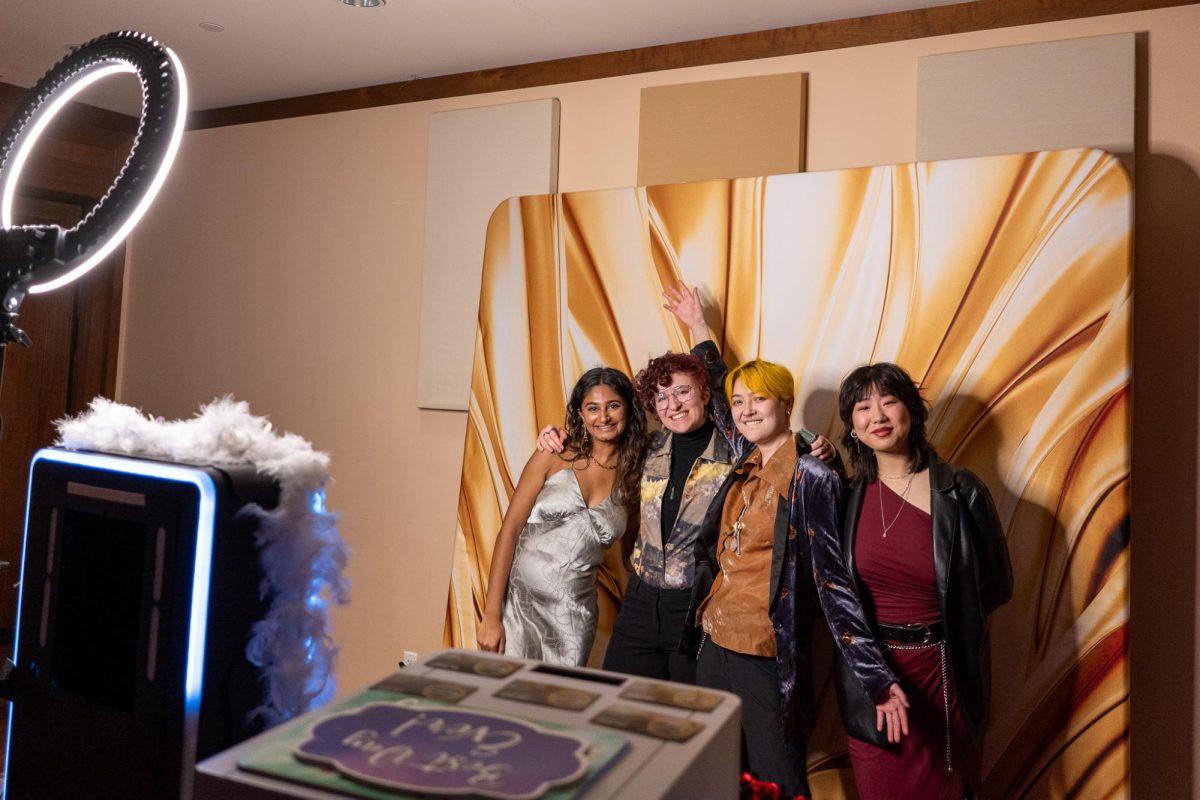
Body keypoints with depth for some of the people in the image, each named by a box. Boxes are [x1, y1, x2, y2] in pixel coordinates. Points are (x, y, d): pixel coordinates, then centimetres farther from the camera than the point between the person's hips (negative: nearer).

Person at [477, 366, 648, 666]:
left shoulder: (633, 473, 2)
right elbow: (509, 532, -6)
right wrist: (491, 616, -10)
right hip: (519, 600, -2)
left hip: (574, 616, 2)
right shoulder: (554, 458, -5)